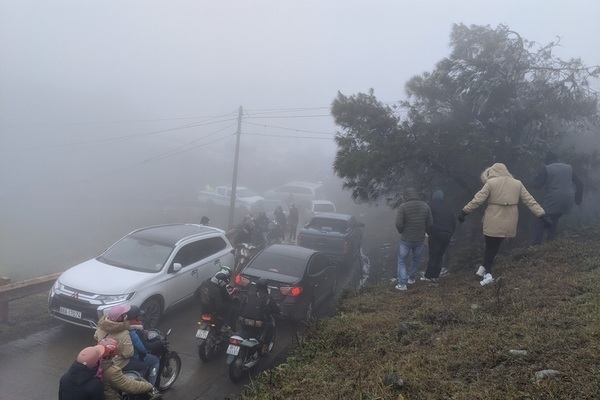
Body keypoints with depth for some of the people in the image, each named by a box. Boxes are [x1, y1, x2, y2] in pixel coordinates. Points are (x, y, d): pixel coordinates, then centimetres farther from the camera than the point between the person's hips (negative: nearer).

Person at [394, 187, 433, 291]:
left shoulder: (403, 206, -16)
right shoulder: (425, 206, -3)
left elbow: (398, 224, -19)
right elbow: (430, 223, 0)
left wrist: (402, 232, 1)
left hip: (406, 239, -3)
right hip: (420, 239, 3)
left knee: (402, 261, 11)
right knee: (416, 259, 24)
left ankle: (402, 284, 6)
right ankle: (411, 278, 38)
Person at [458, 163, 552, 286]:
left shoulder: (491, 183, -5)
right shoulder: (517, 184, 7)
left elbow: (477, 199, -9)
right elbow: (530, 201, 5)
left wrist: (464, 212, -2)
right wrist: (542, 215, 7)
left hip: (493, 223, -3)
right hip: (508, 224, 4)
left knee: (490, 247, 10)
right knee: (494, 247, 18)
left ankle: (487, 272, 5)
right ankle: (485, 269, 20)